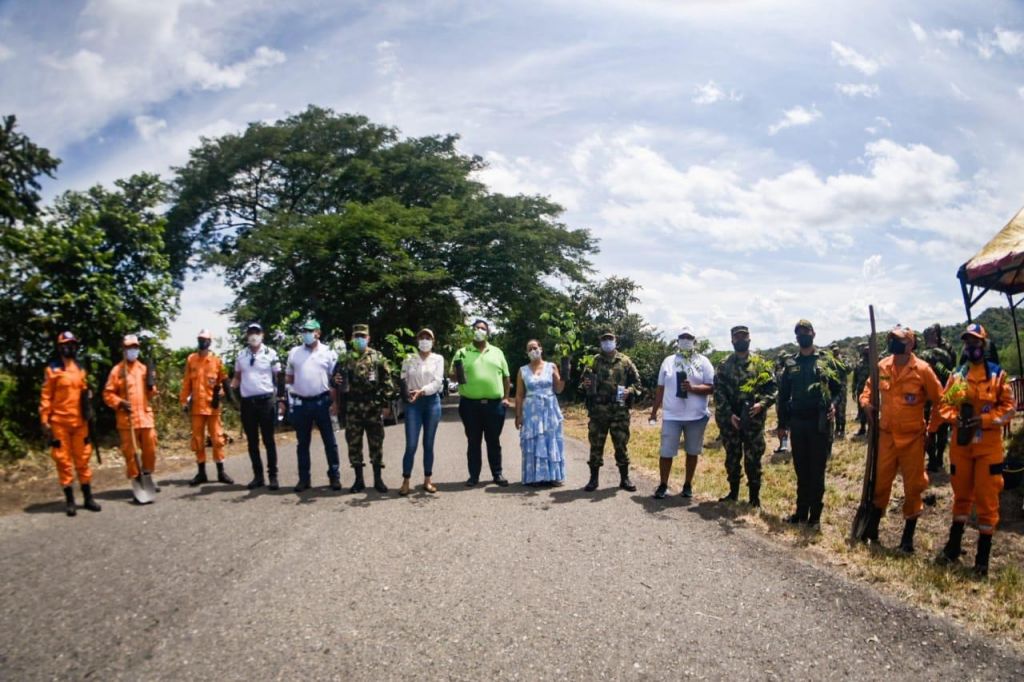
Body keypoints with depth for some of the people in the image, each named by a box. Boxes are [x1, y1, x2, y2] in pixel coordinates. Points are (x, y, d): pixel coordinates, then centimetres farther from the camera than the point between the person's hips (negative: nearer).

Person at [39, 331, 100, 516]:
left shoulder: (80, 369, 12)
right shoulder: (52, 369, -3)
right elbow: (46, 397, -5)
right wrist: (45, 420, -9)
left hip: (79, 422, 4)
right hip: (59, 423, -4)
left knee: (83, 460, 8)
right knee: (64, 461, 2)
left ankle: (88, 498, 14)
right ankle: (69, 500, 9)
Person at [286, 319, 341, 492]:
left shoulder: (328, 353, 0)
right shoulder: (294, 352, 8)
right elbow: (288, 377, 15)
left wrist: (334, 402, -7)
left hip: (322, 402, -2)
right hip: (300, 403, 2)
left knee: (329, 441, 3)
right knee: (302, 442, 9)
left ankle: (334, 476, 12)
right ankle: (303, 479, 17)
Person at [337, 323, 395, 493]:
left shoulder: (378, 357, 4)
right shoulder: (345, 358, 9)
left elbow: (386, 380, 2)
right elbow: (336, 378, 13)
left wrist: (385, 401, -5)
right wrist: (336, 380, -11)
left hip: (373, 406, -2)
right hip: (352, 407, 2)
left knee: (376, 443, 2)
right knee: (354, 443, 6)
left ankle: (378, 479, 11)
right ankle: (359, 480, 15)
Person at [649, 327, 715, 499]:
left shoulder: (703, 362, 1)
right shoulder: (668, 361, 7)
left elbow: (711, 388, -3)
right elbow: (661, 388, 11)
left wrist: (692, 388, -20)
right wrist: (654, 411, 10)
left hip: (697, 416, 0)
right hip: (671, 416, 1)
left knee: (692, 452, 10)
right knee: (666, 453, 0)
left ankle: (688, 485, 25)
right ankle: (663, 485, 14)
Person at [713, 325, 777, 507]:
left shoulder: (761, 363, 4)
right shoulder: (724, 365, 5)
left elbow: (772, 388, 0)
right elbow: (719, 392, -1)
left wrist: (762, 404, -18)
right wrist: (729, 414, -11)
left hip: (753, 419, -1)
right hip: (729, 419, 2)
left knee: (753, 458, 3)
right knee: (732, 457, 11)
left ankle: (755, 495, 14)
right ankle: (733, 492, 24)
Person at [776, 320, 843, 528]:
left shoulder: (826, 359, 3)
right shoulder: (790, 364, 10)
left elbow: (837, 387, 2)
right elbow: (783, 395, 12)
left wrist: (834, 404, -18)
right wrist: (782, 424, 8)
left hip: (820, 422, -3)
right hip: (797, 423, 3)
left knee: (817, 471, 2)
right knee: (801, 470, 10)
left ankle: (815, 515, 10)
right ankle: (801, 512, 20)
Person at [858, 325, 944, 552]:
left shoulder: (922, 369, -11)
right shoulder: (882, 366, 0)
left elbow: (939, 400, -3)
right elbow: (870, 387, 17)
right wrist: (866, 402, -2)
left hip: (912, 438, -3)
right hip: (886, 435, 3)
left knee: (913, 487, 6)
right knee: (879, 483, 10)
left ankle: (908, 538, 19)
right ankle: (871, 530, 25)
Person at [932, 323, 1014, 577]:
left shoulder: (998, 374, -1)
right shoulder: (956, 375, 7)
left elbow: (1008, 408, -5)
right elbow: (944, 405, 8)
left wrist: (982, 419, -18)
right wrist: (956, 417, -10)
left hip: (989, 446, -3)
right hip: (961, 444, 3)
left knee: (986, 500, -1)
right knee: (962, 496, 14)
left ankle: (982, 558, 8)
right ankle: (953, 548, 24)